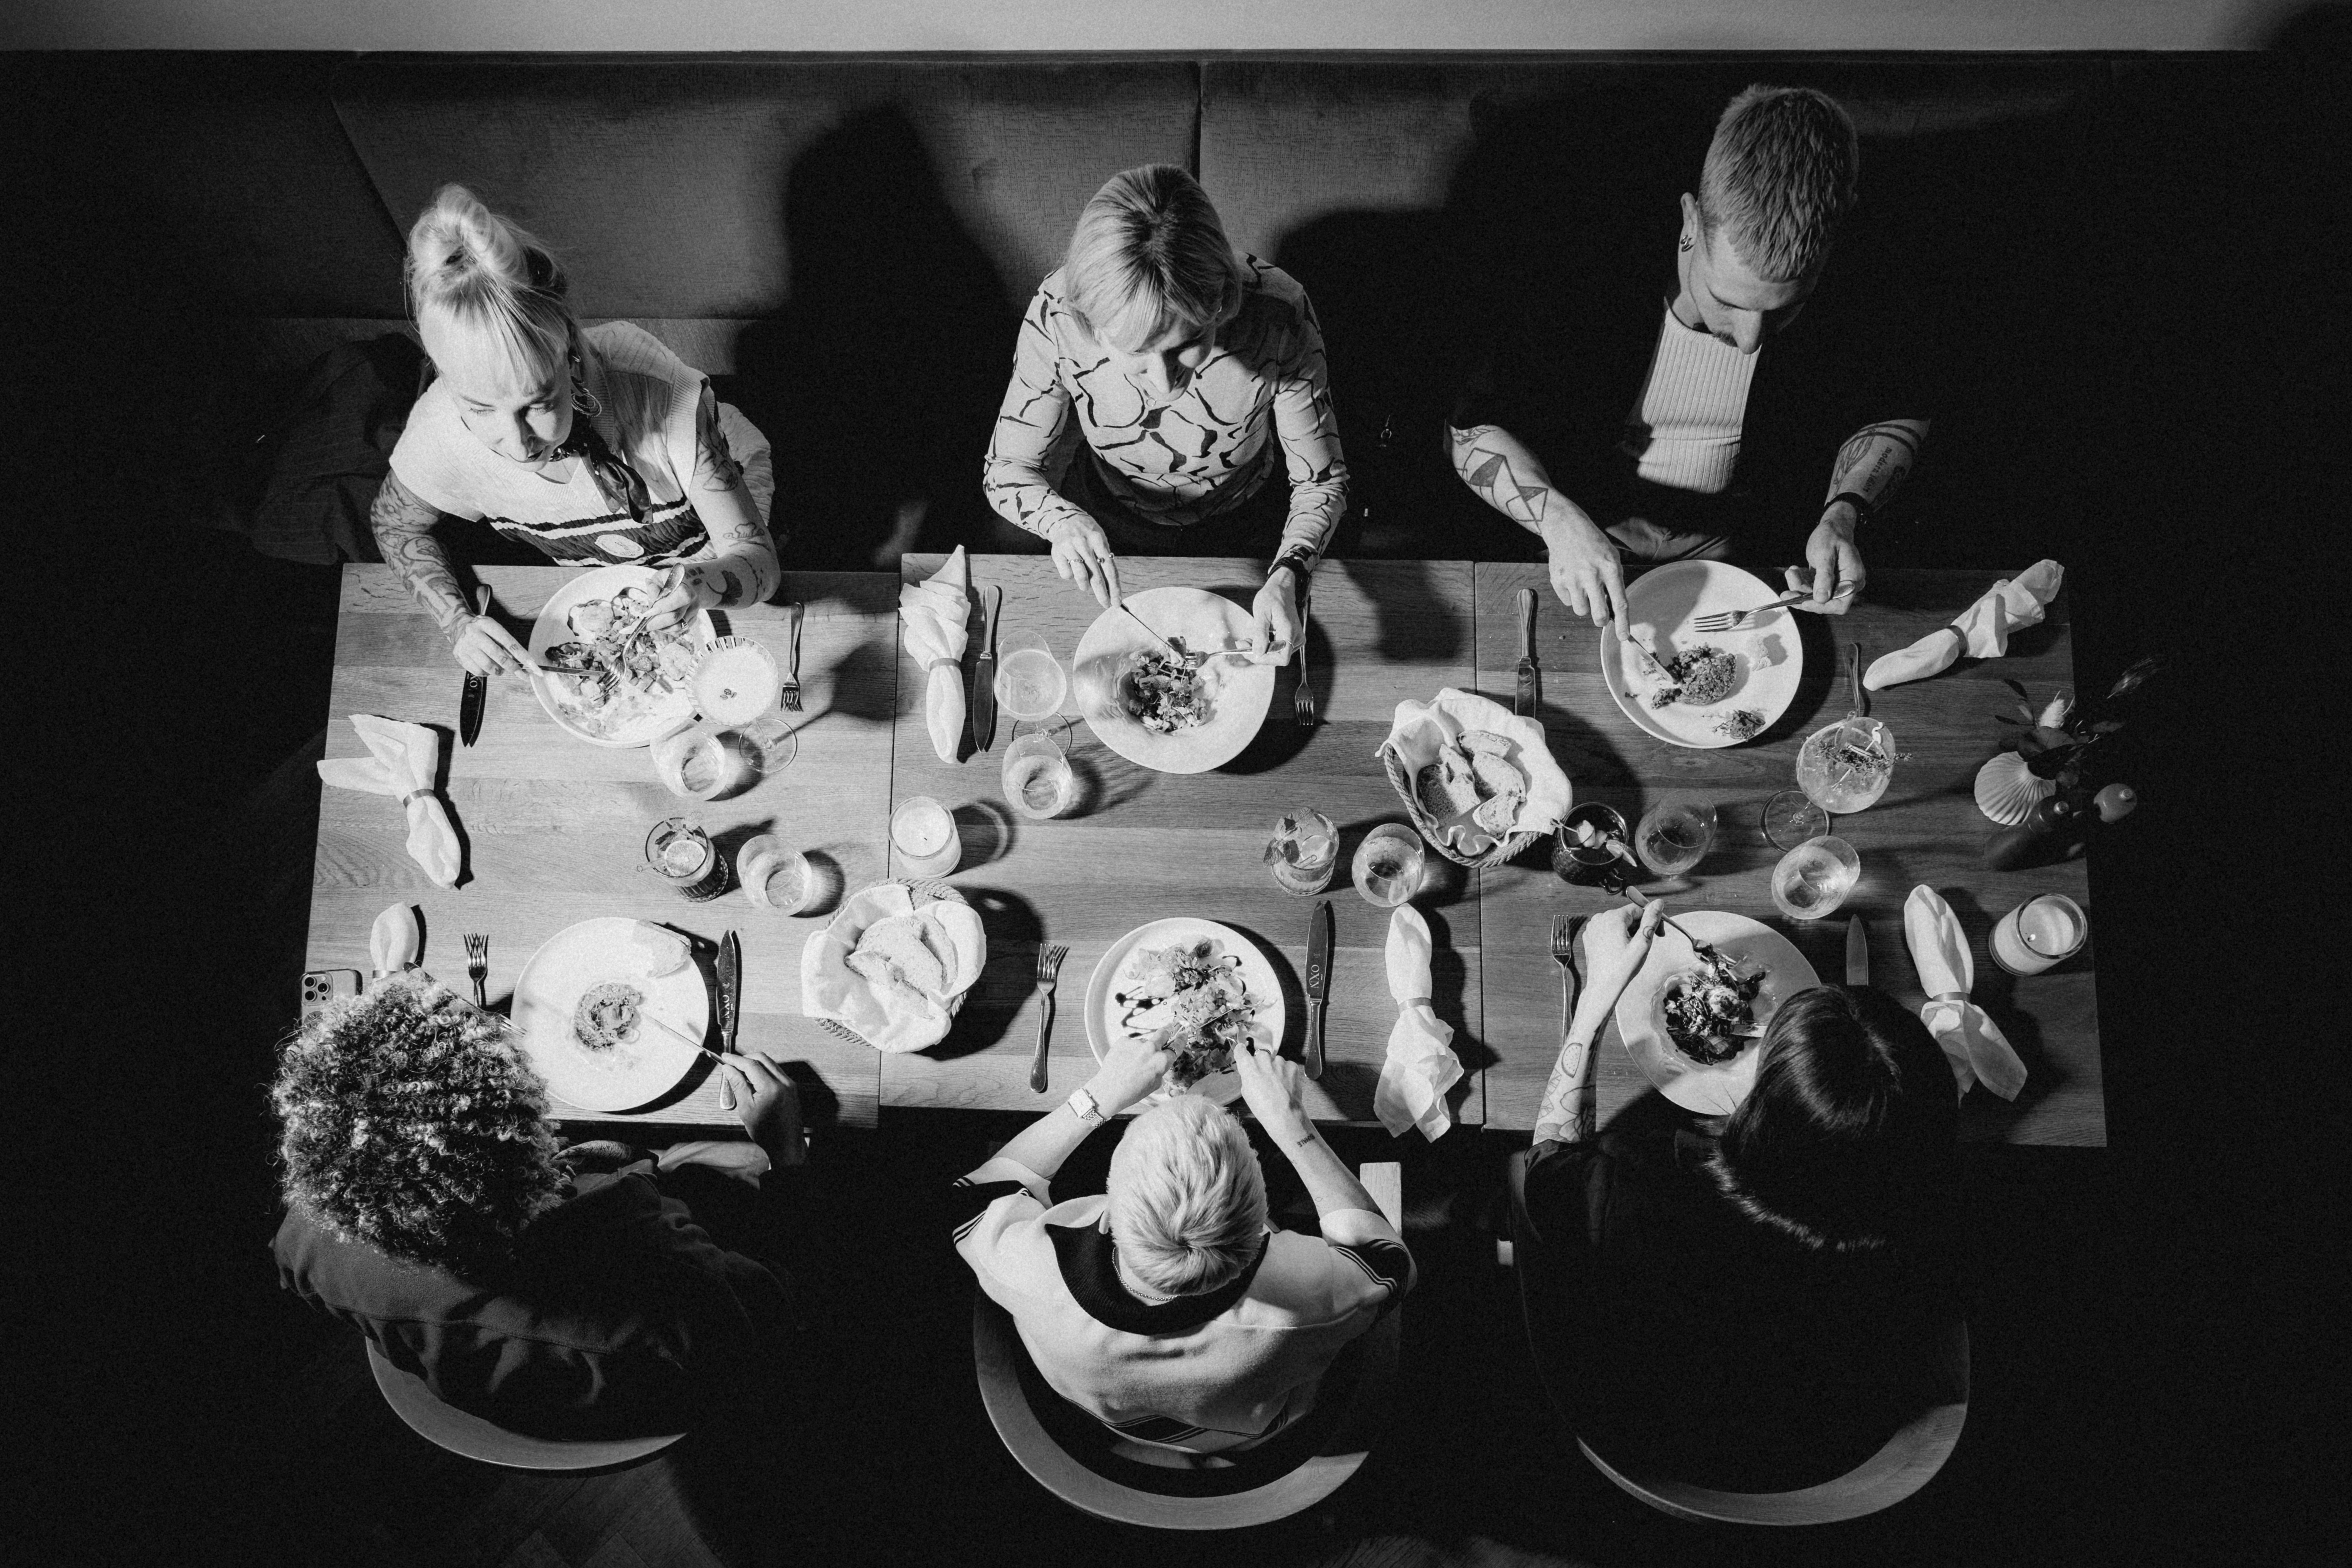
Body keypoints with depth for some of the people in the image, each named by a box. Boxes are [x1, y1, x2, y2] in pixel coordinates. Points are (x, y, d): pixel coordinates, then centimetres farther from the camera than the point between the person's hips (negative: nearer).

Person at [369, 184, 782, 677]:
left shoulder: (659, 395, -45)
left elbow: (758, 559, -36)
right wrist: (456, 622, -27)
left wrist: (706, 584, -59)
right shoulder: (439, 433, -35)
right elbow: (391, 522, -10)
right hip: (589, 574, 2)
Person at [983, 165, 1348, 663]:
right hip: (1106, 530, 0)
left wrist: (1287, 577, -43)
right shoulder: (1057, 315, -36)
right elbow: (1005, 471, -22)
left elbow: (1321, 479, -24)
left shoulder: (1278, 313, -38)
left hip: (1232, 532, 0)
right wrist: (1062, 519, -45)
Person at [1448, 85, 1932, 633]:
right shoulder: (1588, 265, -26)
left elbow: (1897, 419, 3)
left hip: (1738, 562, 2)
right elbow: (1473, 428, -17)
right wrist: (1559, 520, -35)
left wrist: (1846, 513, -17)